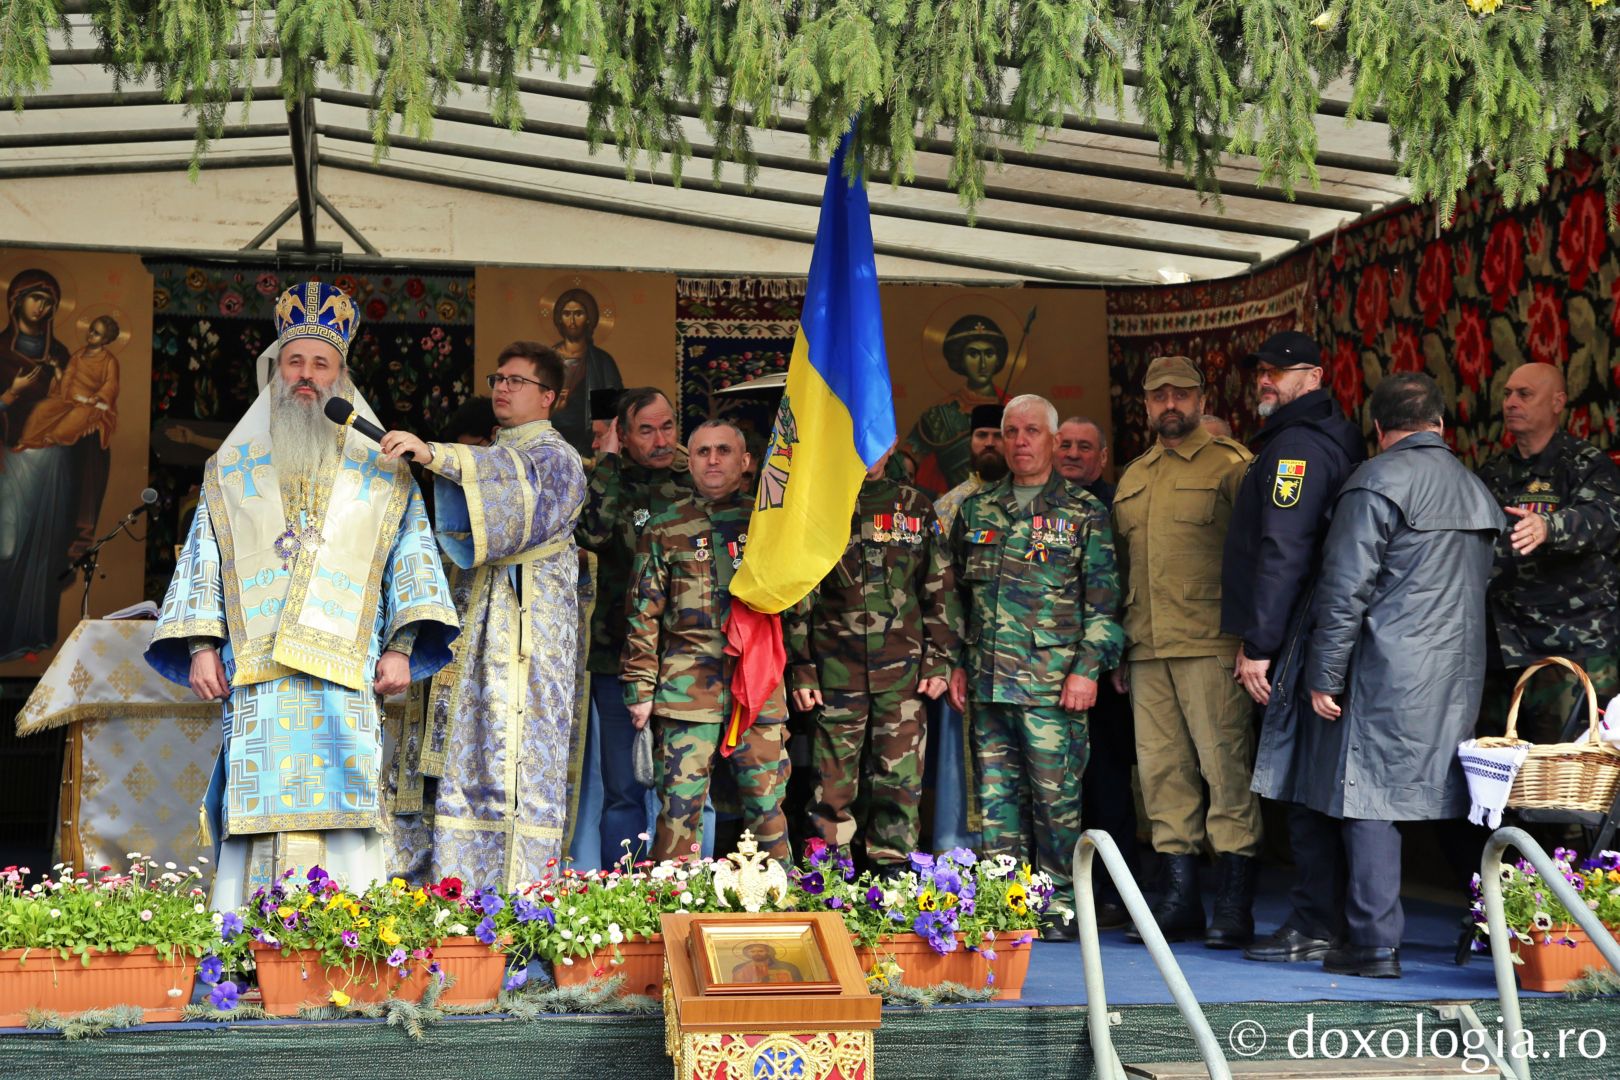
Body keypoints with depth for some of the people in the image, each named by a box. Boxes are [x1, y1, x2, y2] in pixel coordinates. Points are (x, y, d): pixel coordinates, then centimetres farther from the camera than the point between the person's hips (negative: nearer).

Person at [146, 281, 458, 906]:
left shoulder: (382, 473, 16)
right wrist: (201, 645, 0)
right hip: (256, 680, 1)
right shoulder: (231, 471, 20)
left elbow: (411, 558, 9)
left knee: (340, 822, -10)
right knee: (263, 817, -8)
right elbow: (202, 560, 15)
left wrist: (400, 648, -4)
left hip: (346, 678, -1)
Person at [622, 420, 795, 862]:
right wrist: (640, 688, 1)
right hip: (687, 688, -1)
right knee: (680, 805, -2)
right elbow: (643, 612, 6)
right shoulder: (664, 529, 8)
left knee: (767, 805, 3)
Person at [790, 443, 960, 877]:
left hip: (903, 675, 1)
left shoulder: (917, 509, 11)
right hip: (835, 674, -1)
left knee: (900, 780, -1)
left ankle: (892, 870, 7)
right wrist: (801, 672, 1)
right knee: (834, 785, 2)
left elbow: (940, 590, 12)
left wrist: (939, 661, 4)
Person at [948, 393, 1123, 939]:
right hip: (988, 682, 4)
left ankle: (1059, 906, 6)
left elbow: (1103, 600, 0)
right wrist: (957, 663, 12)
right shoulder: (976, 511, 15)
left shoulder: (1084, 512, 4)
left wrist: (1088, 668, -8)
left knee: (1055, 795, -3)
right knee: (995, 793, 6)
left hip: (1054, 683, -4)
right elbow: (957, 592, 19)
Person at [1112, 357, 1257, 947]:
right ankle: (1180, 899, 14)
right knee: (1163, 770, 7)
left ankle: (1234, 908, 0)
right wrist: (1117, 649, 17)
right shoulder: (1132, 478, 20)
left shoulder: (1230, 465, 0)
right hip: (1146, 651, 6)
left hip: (1210, 648, -6)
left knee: (1224, 765, -5)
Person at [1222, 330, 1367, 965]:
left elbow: (1281, 553, -18)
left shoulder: (1295, 445, -11)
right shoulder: (1337, 439, 21)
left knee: (1302, 785, -7)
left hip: (1301, 640, -10)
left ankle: (1315, 925, -5)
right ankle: (1330, 918, 17)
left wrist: (1257, 644, -16)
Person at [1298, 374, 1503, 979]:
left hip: (1386, 673, -8)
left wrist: (1324, 675, -11)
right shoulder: (1475, 489, 16)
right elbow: (1479, 585, 19)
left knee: (1367, 798, -4)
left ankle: (1375, 944, -5)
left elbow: (1345, 588, -14)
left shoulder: (1378, 481, -9)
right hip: (1457, 674, 8)